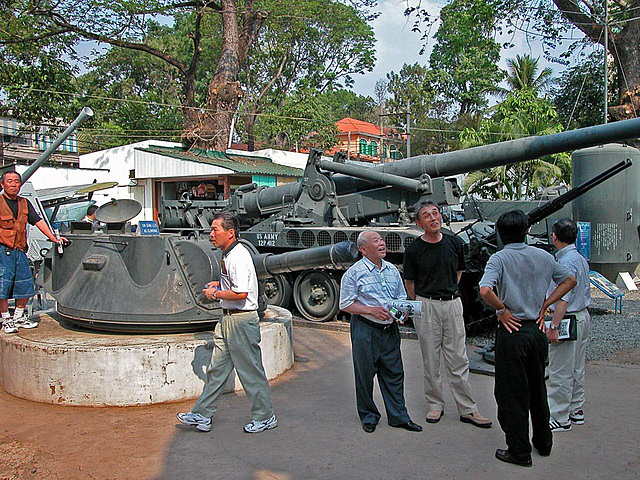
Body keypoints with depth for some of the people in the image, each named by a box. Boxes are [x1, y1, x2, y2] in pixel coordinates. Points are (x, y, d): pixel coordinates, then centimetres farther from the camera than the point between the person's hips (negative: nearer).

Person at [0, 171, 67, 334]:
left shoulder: (25, 203, 14)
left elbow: (38, 221, 12)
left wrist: (53, 238, 5)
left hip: (20, 251, 6)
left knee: (26, 286, 8)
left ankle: (18, 317, 23)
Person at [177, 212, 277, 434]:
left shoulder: (238, 257, -19)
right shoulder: (228, 255, 12)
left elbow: (241, 293, -27)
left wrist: (215, 293, -15)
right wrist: (219, 283, 11)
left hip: (241, 320, -10)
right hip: (228, 319, 10)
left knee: (251, 371, 1)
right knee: (217, 369, 14)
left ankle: (265, 417, 15)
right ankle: (202, 415, 22)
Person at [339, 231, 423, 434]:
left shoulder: (392, 270, 10)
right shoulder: (354, 273, -7)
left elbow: (402, 298, 20)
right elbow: (345, 305, -8)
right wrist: (371, 310, -18)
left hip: (390, 329, 5)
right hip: (365, 330, -5)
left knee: (394, 373, 9)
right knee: (365, 374, 4)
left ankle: (398, 416, 21)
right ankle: (368, 417, 21)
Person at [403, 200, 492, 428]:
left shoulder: (455, 243, 3)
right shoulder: (414, 250, -6)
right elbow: (409, 282, 5)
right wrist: (421, 303, 9)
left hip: (453, 304, 2)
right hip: (426, 307, -2)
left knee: (459, 360, 5)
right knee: (431, 360, 6)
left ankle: (468, 409, 11)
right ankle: (435, 405, 20)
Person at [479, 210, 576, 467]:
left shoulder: (499, 258, -13)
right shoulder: (543, 256, 3)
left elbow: (485, 290, -30)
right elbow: (570, 280, 15)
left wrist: (502, 310, -13)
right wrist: (545, 304, 10)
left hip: (512, 332, -5)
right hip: (538, 330, 6)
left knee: (512, 394, 5)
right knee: (537, 389, 21)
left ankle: (519, 452, 14)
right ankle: (543, 443, 33)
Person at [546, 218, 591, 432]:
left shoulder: (566, 262, -19)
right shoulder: (581, 259, 11)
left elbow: (563, 299, -24)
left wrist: (553, 326, -24)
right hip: (583, 317, 10)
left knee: (560, 372, -3)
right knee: (576, 369, 18)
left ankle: (560, 419, 4)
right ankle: (576, 411, 28)